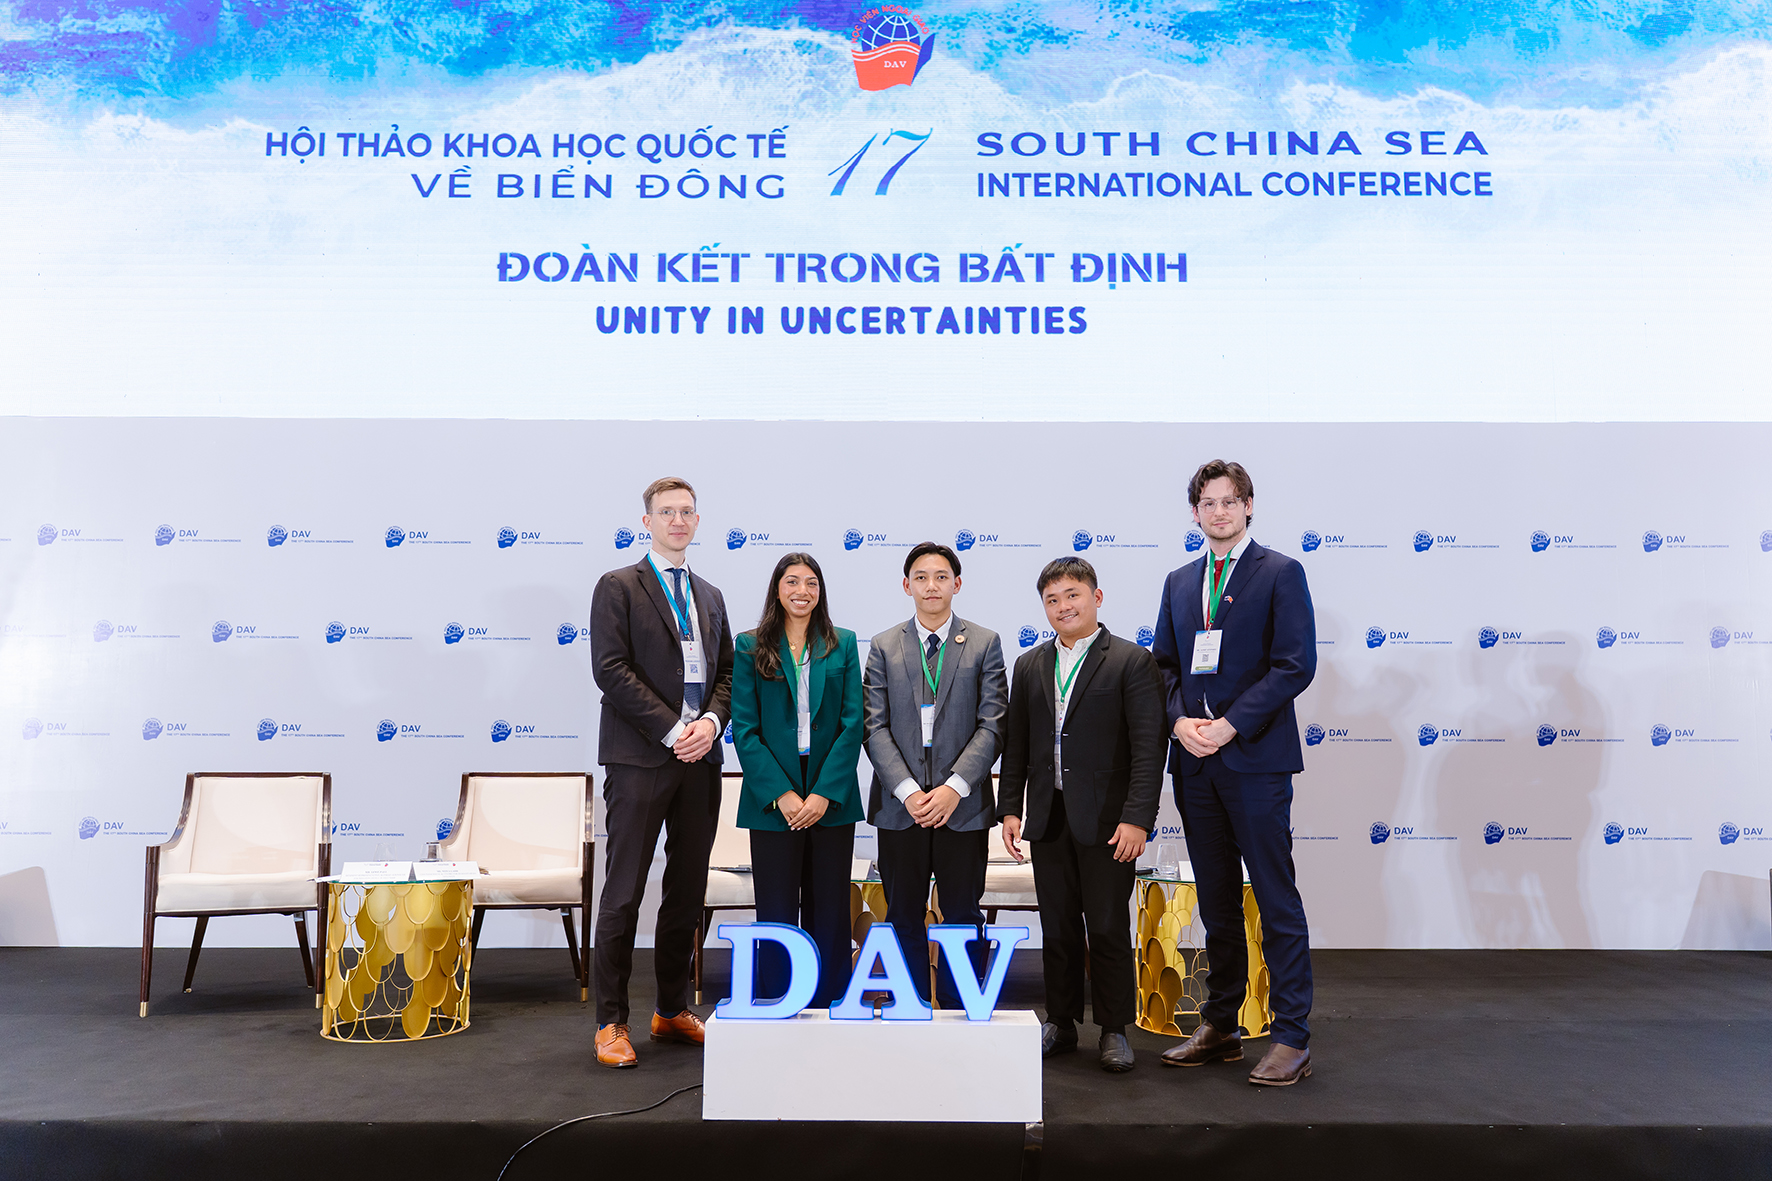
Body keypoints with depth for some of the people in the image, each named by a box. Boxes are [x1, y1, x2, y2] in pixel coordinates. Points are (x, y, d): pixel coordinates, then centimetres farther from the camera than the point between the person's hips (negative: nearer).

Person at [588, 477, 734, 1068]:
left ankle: (673, 1010, 23)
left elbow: (725, 671, 17)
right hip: (640, 758, -5)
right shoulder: (618, 587, 0)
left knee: (688, 889, 10)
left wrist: (711, 721, -4)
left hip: (700, 759, 6)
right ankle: (611, 1023, 7)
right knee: (623, 893, -2)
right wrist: (673, 730, -14)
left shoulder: (710, 596, 18)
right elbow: (611, 669, -10)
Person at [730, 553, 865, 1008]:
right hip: (771, 798, -1)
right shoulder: (750, 647, 4)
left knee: (829, 912, 5)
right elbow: (744, 728, -2)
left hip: (832, 799, 1)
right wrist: (780, 794, -11)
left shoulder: (843, 644, 7)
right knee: (776, 913, 3)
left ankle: (829, 1008, 16)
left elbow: (852, 723, 0)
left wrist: (824, 794, -10)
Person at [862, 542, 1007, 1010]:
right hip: (899, 806, 1)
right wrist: (907, 790, -11)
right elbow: (875, 727, 1)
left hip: (963, 804, -1)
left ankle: (959, 1014, 17)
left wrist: (954, 787, -13)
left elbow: (991, 726, -2)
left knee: (963, 917, 5)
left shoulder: (985, 644, 5)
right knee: (904, 918, 7)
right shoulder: (883, 647, 8)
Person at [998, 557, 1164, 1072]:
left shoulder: (1132, 661, -3)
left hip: (1106, 820, -4)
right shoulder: (1029, 666, 12)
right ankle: (1060, 1023, 24)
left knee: (1109, 928, 3)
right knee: (1057, 927, 11)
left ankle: (1115, 1030, 17)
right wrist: (1010, 809, 6)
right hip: (1048, 818, 4)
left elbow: (1148, 747, -9)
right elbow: (1016, 745, 14)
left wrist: (1136, 818, -15)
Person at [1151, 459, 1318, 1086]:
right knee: (1216, 902, 13)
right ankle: (1220, 1027, 23)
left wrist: (1231, 724, -16)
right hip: (1194, 763, 6)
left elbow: (1295, 664, -9)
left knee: (1278, 903, -1)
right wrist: (1180, 721, -4)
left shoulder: (1280, 573, -1)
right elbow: (1165, 664, 15)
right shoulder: (1179, 583, 16)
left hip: (1255, 758, -5)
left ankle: (1292, 1038, 7)